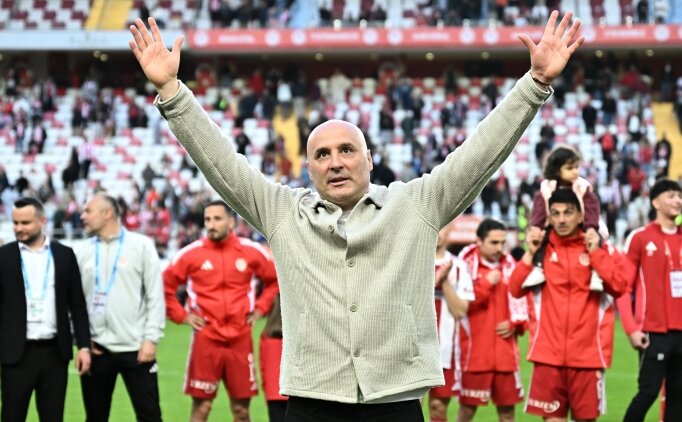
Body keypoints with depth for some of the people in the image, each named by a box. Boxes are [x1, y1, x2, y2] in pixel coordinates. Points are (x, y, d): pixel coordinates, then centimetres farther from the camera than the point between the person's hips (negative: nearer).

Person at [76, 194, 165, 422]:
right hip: (96, 349, 3)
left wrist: (151, 338, -9)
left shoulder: (141, 245, -1)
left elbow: (155, 295, -3)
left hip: (135, 347, -3)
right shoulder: (84, 252, 8)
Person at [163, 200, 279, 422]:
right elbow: (165, 285, 6)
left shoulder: (251, 251, 2)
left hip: (241, 339, 1)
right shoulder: (191, 254, -2)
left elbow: (275, 279, 15)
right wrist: (182, 315, 0)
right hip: (205, 339, -1)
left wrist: (260, 308, 6)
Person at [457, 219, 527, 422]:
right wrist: (486, 284, -14)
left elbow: (522, 301, 13)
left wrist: (515, 324, -4)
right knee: (468, 405, 4)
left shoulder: (511, 266, 6)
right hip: (474, 351, -4)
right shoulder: (467, 266, -7)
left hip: (505, 351, 4)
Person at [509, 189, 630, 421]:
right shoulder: (540, 248, 7)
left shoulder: (602, 249, 2)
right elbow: (515, 289, 2)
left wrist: (596, 253, -15)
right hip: (548, 353, 1)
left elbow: (619, 285, -12)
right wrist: (530, 254, -7)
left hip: (588, 353, -1)